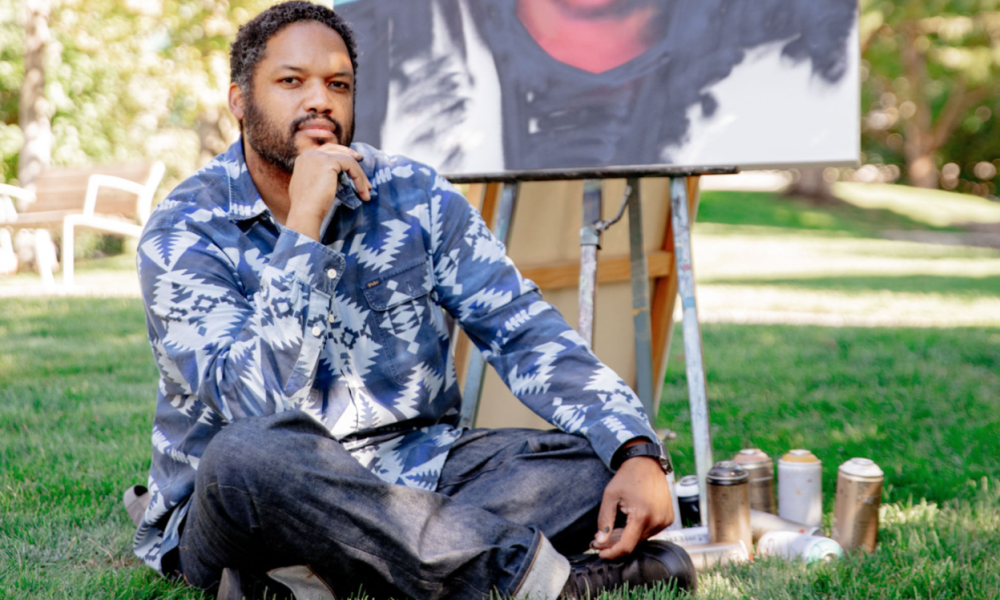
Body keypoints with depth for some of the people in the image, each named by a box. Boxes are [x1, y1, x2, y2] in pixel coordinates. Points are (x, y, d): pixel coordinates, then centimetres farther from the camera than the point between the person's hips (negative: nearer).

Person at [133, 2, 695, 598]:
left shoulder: (415, 197, 1)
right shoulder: (183, 235, -10)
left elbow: (524, 332, -1)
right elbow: (256, 409, -24)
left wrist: (637, 452, -16)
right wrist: (303, 225, -27)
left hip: (409, 476, 5)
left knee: (603, 465, -15)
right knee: (249, 454, -39)